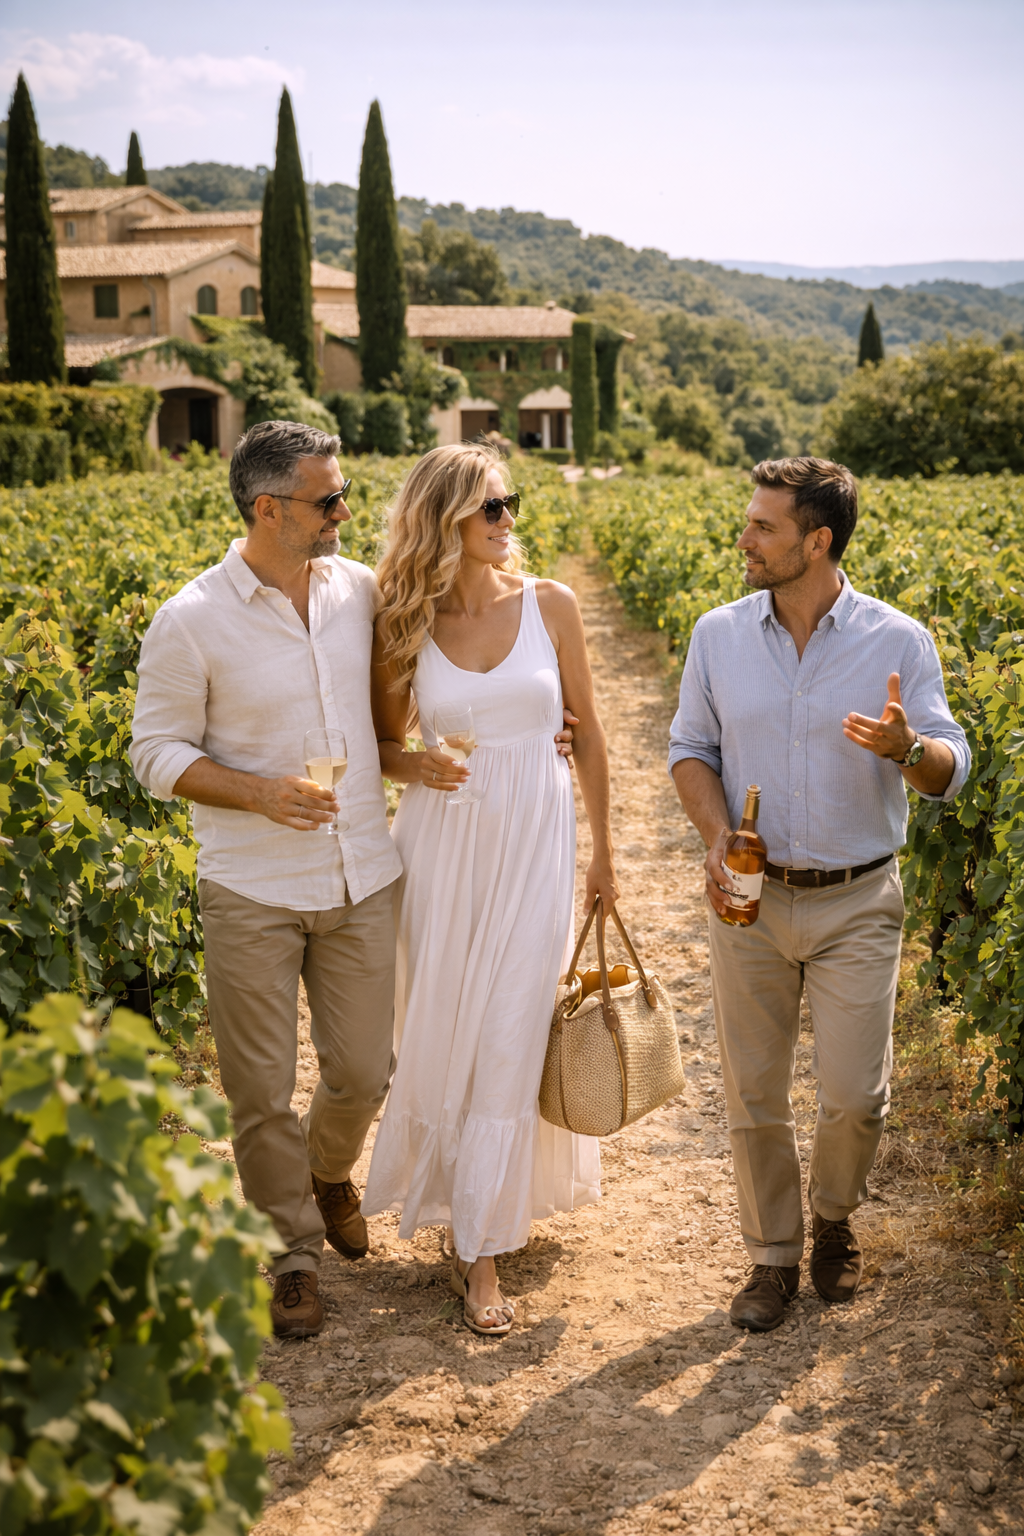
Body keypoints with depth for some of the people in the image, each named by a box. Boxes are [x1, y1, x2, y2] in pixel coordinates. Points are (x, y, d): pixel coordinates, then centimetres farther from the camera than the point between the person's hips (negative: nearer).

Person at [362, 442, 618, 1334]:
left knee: (511, 1035, -2)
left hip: (534, 842, 0)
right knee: (440, 1027, 7)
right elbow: (383, 741, 9)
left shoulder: (551, 606, -3)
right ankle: (452, 1186, 32)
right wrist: (416, 767, -15)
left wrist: (602, 851, 10)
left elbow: (587, 729, 6)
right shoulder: (406, 626, -3)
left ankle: (482, 1243, 9)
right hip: (444, 843, 1)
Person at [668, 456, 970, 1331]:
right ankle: (773, 1255, 26)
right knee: (752, 1094, 6)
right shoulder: (718, 635, 1)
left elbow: (950, 772, -7)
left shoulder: (897, 641, -7)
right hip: (750, 898, 2)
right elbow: (692, 748, 8)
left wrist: (905, 749, -31)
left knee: (855, 1095, -1)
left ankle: (836, 1218, 30)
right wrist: (716, 832, -11)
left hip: (857, 904, -2)